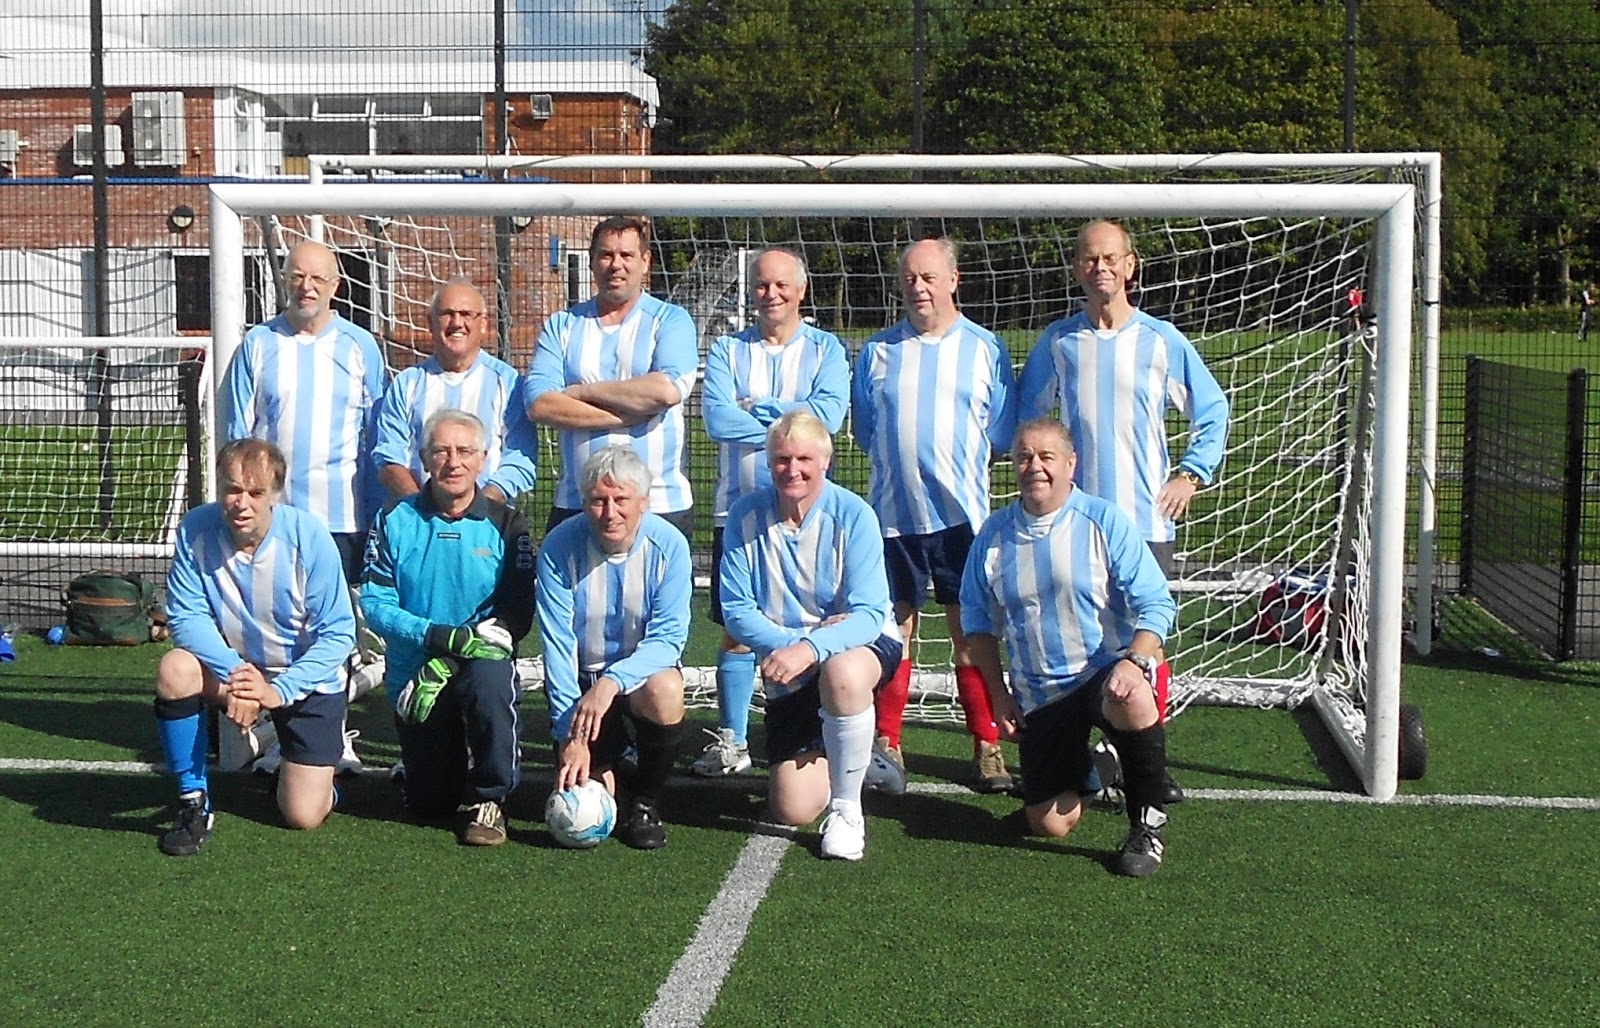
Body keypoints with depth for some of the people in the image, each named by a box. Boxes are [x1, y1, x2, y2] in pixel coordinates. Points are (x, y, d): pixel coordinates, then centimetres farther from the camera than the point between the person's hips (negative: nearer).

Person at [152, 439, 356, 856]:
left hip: (306, 679, -2)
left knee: (303, 816, -8)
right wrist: (233, 672, -35)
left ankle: (319, 768, 31)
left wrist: (278, 690, -30)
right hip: (232, 666, 2)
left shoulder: (309, 535, -23)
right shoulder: (196, 530, -18)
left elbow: (338, 634, -20)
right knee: (174, 671, -31)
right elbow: (186, 616, -18)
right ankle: (194, 803, -13)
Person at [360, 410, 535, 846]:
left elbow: (518, 613, -11)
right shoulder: (395, 521, -2)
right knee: (429, 805, 5)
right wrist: (440, 636, -26)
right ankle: (451, 757, 42)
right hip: (413, 674, 2)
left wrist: (447, 663, -24)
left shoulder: (506, 524, -3)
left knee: (487, 680, -39)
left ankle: (492, 799, -18)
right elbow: (374, 603, -9)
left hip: (482, 659, -2)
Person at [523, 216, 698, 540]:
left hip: (660, 505, -2)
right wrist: (627, 416, -12)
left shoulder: (671, 320, 5)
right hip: (575, 505, 2)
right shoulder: (562, 325, 11)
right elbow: (539, 404, -4)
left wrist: (581, 392, -6)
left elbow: (668, 390, -15)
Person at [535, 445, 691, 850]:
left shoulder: (668, 545, -16)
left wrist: (612, 682, -40)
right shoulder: (559, 547, -16)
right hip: (581, 676, 0)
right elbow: (557, 644, -18)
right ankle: (604, 768, 23)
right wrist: (570, 735, -25)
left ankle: (644, 801, -10)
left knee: (664, 692, -36)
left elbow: (668, 637, -21)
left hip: (643, 670, 0)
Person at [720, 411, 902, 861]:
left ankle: (847, 811, -20)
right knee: (793, 810, -3)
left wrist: (810, 649, -41)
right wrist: (787, 643, -27)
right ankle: (829, 753, 35)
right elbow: (737, 613, -9)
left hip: (862, 644, -3)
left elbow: (869, 614, -23)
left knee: (842, 672, -42)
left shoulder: (852, 515, -17)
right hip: (785, 663, 3)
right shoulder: (746, 516, -11)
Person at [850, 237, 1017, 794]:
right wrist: (898, 461, 7)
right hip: (893, 513, 1)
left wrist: (957, 454, 3)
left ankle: (987, 748, 8)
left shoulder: (985, 349, 6)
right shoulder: (877, 351, 10)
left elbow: (1003, 433, 8)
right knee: (893, 629, 3)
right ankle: (886, 748, 9)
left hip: (961, 515, -1)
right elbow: (863, 429, 15)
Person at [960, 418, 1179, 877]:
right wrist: (998, 696, 5)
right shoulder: (995, 534, 3)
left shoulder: (1105, 521, -7)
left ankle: (1148, 823, -17)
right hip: (1038, 697, 3)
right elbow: (978, 620, 13)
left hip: (1105, 670, -3)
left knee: (1132, 702, -40)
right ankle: (1083, 772, 34)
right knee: (1047, 825, -2)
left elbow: (1156, 603, -11)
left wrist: (1134, 661, -29)